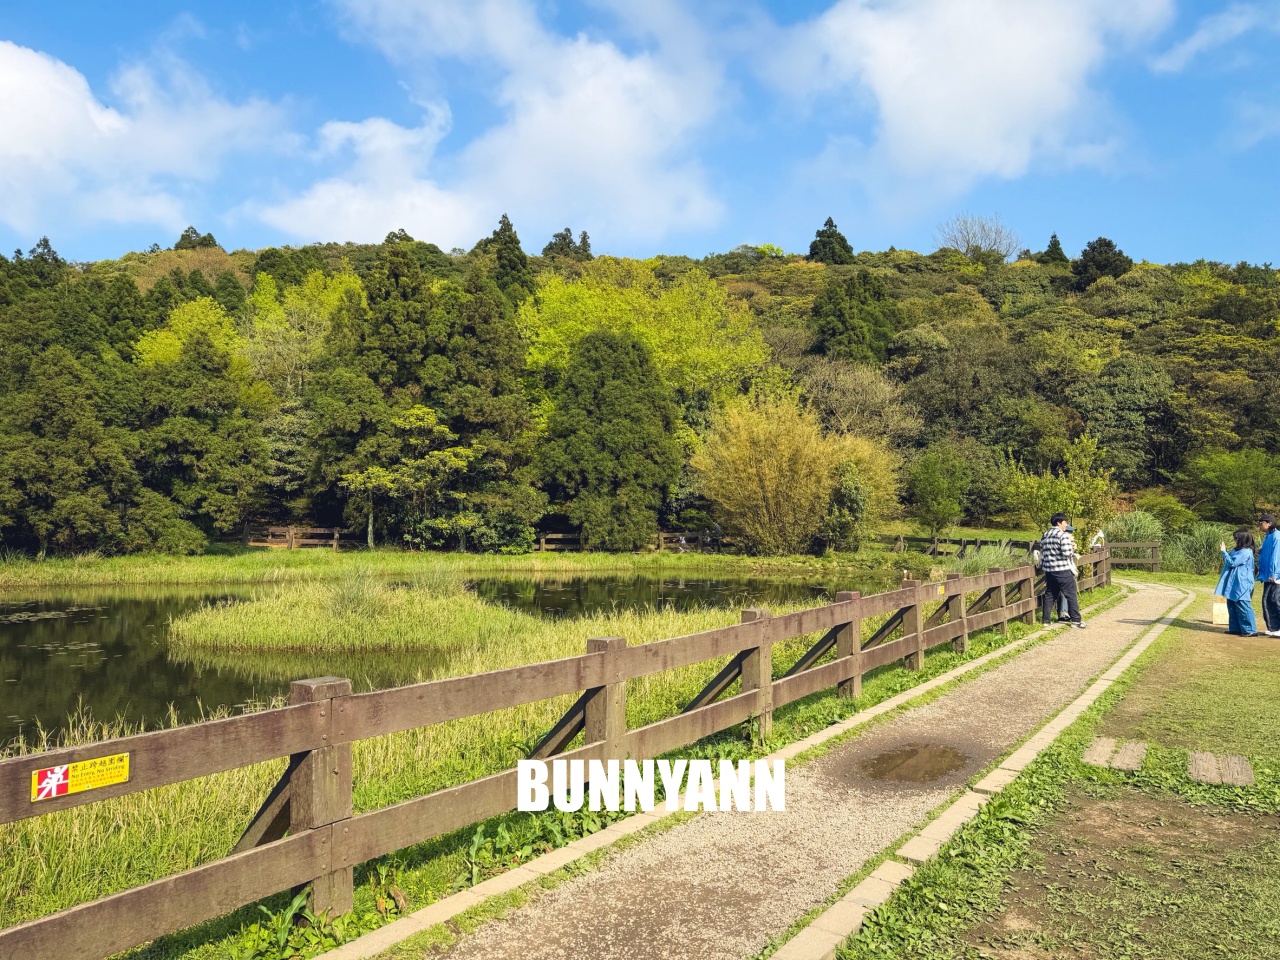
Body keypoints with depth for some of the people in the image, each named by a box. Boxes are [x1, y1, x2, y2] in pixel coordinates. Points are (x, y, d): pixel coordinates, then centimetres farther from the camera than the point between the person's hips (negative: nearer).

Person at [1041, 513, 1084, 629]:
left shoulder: (1045, 535, 12)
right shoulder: (1063, 535, -12)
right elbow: (1067, 553, -18)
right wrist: (1070, 544, -2)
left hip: (1048, 570, 7)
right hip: (1062, 570, -7)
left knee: (1050, 594, 12)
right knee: (1071, 595, 0)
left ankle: (1046, 619, 13)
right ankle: (1076, 620, 1)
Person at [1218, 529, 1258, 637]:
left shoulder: (1246, 552, -18)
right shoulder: (1239, 550, 13)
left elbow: (1232, 562, -19)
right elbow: (1230, 561, 22)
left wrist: (1224, 551, -11)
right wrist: (1224, 551, 12)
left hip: (1242, 585, -10)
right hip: (1234, 585, 10)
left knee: (1243, 607, -7)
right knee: (1232, 606, 13)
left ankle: (1251, 630, -2)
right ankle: (1235, 628, 20)